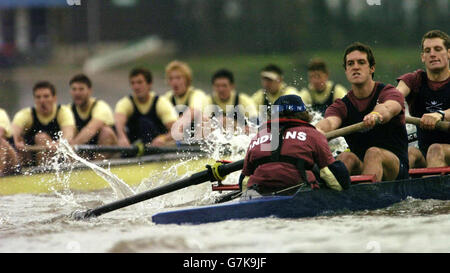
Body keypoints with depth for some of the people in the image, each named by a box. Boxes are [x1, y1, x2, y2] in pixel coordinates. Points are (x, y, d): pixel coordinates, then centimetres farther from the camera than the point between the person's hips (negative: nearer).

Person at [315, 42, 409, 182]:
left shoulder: (389, 93, 0)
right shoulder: (342, 105, 8)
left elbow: (388, 108, -26)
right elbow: (330, 121, -16)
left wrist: (376, 115, -52)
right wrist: (317, 130, -42)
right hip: (361, 167, 3)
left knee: (374, 153, -33)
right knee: (346, 157, -27)